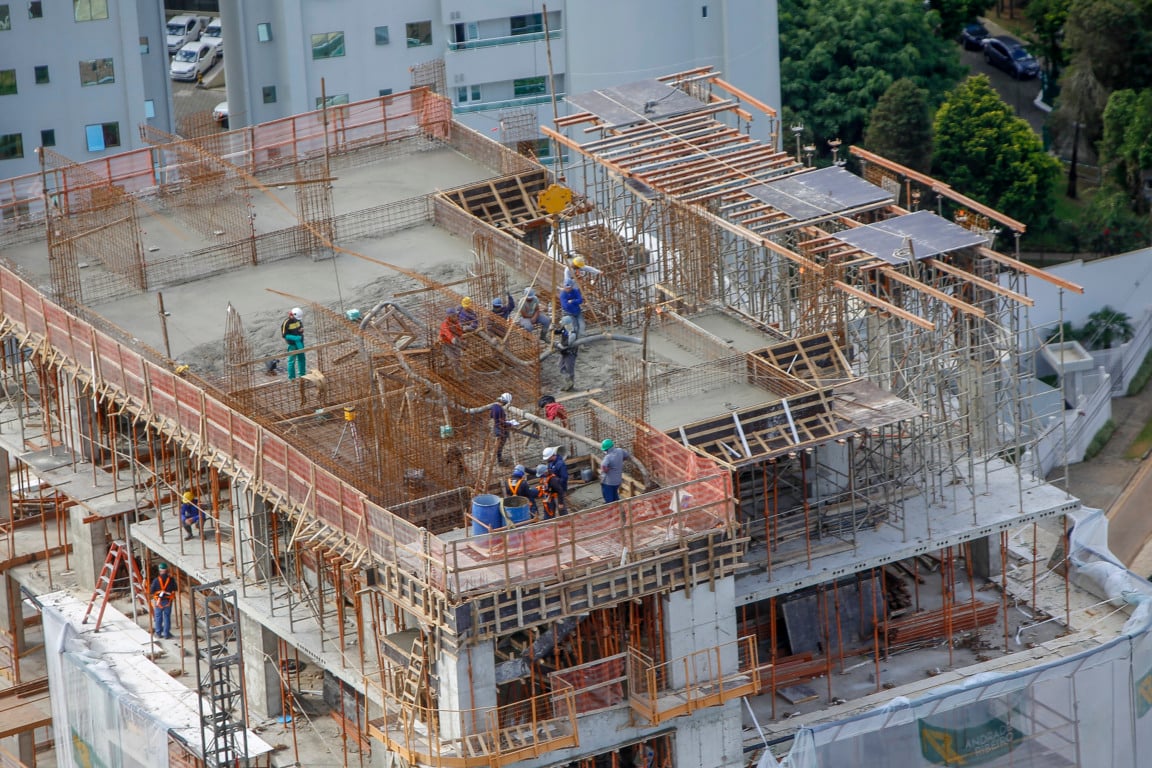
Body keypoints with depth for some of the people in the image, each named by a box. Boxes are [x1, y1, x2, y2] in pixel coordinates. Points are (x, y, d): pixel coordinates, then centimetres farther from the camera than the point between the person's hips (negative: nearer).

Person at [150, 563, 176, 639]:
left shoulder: (156, 580, -14)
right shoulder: (171, 579, -9)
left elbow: (151, 591, -11)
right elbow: (175, 589, 2)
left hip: (158, 601, -1)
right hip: (168, 601, 1)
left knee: (158, 617, 14)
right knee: (167, 617, 8)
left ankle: (158, 633, 19)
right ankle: (166, 634, 8)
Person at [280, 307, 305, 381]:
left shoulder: (298, 320, 1)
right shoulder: (286, 323, -19)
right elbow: (284, 335, -17)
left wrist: (301, 329, -8)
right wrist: (295, 337, -25)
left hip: (300, 342, 7)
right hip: (292, 344, -7)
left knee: (301, 359, 17)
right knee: (292, 360, 0)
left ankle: (302, 375, 33)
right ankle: (291, 378, 10)